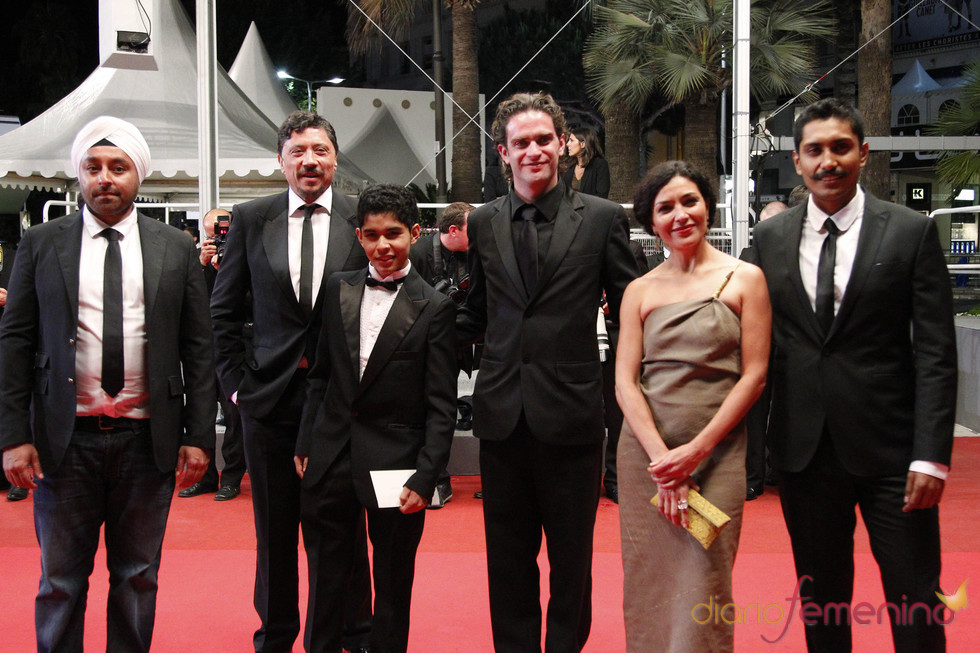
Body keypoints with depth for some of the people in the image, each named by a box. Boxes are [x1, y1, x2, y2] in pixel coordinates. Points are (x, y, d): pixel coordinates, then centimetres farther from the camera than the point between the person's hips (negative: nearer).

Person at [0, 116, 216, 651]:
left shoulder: (176, 248, 5)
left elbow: (198, 348, 4)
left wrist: (198, 437, -2)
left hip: (148, 439, 1)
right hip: (65, 438, 0)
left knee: (138, 576, 12)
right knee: (60, 581, 9)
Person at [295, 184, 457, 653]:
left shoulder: (435, 308, -5)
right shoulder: (338, 289, 6)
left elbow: (441, 406, -6)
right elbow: (320, 374, 11)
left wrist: (425, 479, -12)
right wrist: (305, 445, 8)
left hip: (395, 466, -3)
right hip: (331, 458, 3)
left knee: (393, 589, 11)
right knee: (325, 584, 14)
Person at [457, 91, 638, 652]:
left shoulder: (603, 218, -1)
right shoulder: (484, 223, 8)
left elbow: (629, 311, 1)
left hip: (570, 411, -2)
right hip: (502, 412, 3)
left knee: (572, 557, 11)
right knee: (508, 558, 13)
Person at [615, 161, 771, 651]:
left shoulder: (745, 279, 3)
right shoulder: (640, 290, 8)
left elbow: (754, 374, -2)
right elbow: (625, 381, 2)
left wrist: (696, 450, -11)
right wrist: (662, 459, -11)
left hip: (718, 451, -2)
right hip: (645, 450, 2)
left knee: (703, 587, -1)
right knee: (648, 583, 7)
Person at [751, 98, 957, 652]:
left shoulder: (912, 232, -3)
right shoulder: (771, 237, 6)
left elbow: (937, 352, -6)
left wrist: (931, 455, -12)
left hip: (890, 449, -2)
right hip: (804, 448, 3)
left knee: (916, 604, 5)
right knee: (820, 598, 15)